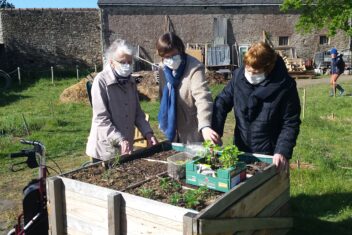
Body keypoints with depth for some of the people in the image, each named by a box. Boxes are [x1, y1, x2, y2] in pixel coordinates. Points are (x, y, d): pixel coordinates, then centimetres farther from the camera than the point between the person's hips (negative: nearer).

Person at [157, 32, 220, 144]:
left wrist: (205, 126, -48)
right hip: (173, 130, 6)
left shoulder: (194, 68, -22)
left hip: (193, 131, -6)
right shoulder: (163, 69, 0)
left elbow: (203, 98, -34)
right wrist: (164, 119, 18)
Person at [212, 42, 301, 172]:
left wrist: (283, 152, -22)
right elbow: (222, 102, 1)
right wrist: (214, 132, -12)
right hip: (240, 151, 4)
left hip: (269, 155, -3)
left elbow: (291, 123, -11)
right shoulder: (239, 75, -7)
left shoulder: (284, 86, -15)